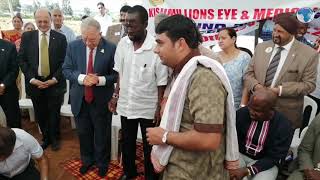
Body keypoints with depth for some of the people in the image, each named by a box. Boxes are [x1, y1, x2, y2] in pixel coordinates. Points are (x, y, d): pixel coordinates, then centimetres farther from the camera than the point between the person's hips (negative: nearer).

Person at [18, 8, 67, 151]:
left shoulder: (60, 38, -2)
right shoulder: (27, 36, 3)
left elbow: (64, 62, -3)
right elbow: (21, 59, 2)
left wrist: (54, 79, -11)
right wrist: (31, 79, -9)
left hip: (54, 83, -1)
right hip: (35, 83, 2)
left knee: (54, 114, 10)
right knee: (40, 115, 12)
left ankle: (55, 139, 32)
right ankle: (46, 138, 34)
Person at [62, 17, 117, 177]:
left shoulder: (111, 48, -13)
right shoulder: (73, 46, -3)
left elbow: (116, 74, -8)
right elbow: (66, 70, 0)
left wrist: (100, 80, -25)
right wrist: (81, 78, -19)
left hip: (101, 100, -3)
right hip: (79, 99, 3)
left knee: (102, 134, 14)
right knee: (83, 133, 20)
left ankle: (102, 163, 39)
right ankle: (87, 160, 45)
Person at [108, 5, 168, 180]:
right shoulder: (123, 43, -3)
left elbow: (162, 82, -13)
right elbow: (119, 73, 7)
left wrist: (159, 108, -12)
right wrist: (115, 96, 6)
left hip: (148, 108, -4)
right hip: (126, 105, 5)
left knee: (149, 146, 15)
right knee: (127, 143, 22)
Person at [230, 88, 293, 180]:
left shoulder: (284, 126, -17)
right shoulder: (242, 113, -11)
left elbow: (273, 158, -14)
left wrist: (247, 170, -25)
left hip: (266, 163, -1)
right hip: (240, 155, 1)